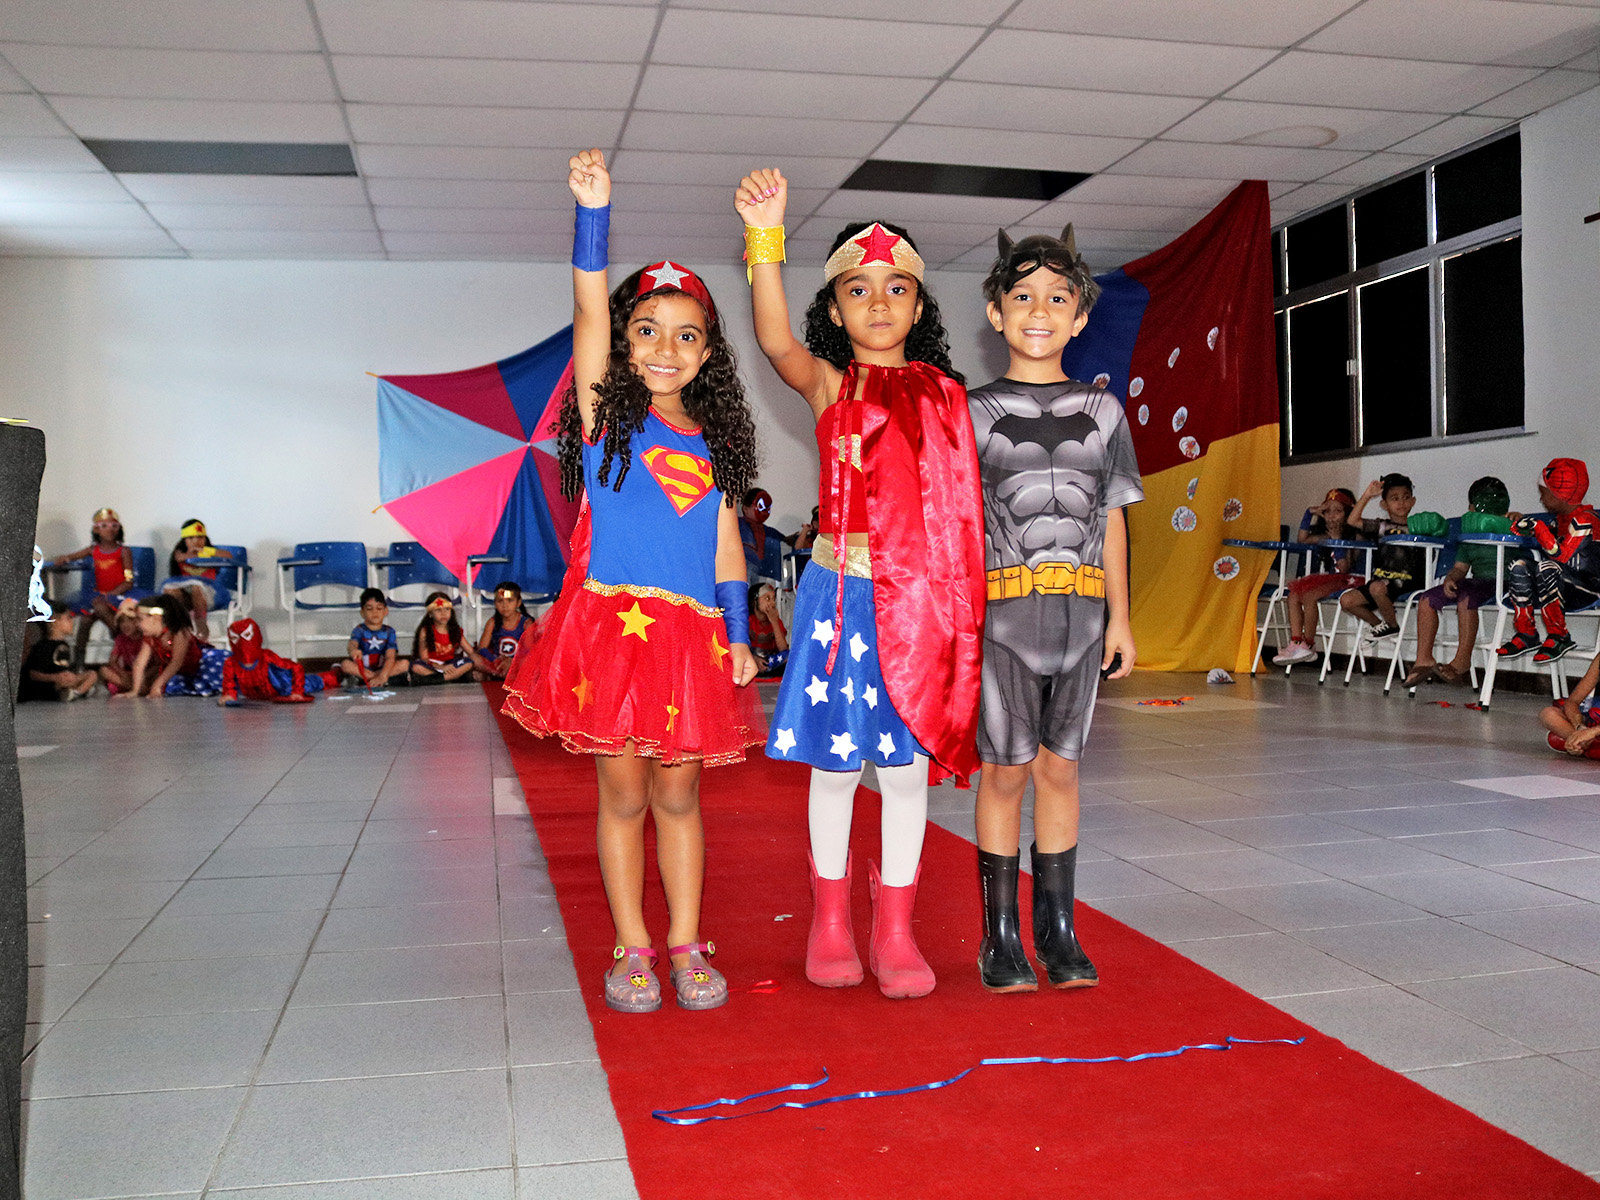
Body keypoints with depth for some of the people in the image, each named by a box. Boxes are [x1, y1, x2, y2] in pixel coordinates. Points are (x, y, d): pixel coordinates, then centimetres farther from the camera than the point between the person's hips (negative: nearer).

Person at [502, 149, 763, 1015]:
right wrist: (593, 212, -21)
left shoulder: (712, 441, 13)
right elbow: (589, 309, -10)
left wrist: (738, 635, 7)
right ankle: (631, 950, 18)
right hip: (610, 622, -2)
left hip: (691, 635, 3)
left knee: (678, 794, 10)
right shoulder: (603, 408, 4)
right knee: (623, 795, 5)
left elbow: (725, 543, 13)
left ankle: (684, 944, 21)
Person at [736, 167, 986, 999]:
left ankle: (895, 929, 22)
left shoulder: (943, 394, 7)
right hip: (842, 594, -1)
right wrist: (764, 235, -32)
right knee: (835, 765, 8)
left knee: (908, 767, 8)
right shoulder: (828, 384, 2)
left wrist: (964, 608, 1)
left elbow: (960, 507, 7)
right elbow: (775, 340, -20)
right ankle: (830, 923, 25)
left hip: (921, 600, 2)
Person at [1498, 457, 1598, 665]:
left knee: (1546, 568, -33)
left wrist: (1537, 527, -24)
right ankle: (1527, 634, -5)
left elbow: (1561, 555, -25)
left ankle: (1559, 637, -25)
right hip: (1568, 590, 9)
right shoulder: (1561, 519, 11)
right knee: (1518, 566, -5)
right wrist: (1521, 522, 9)